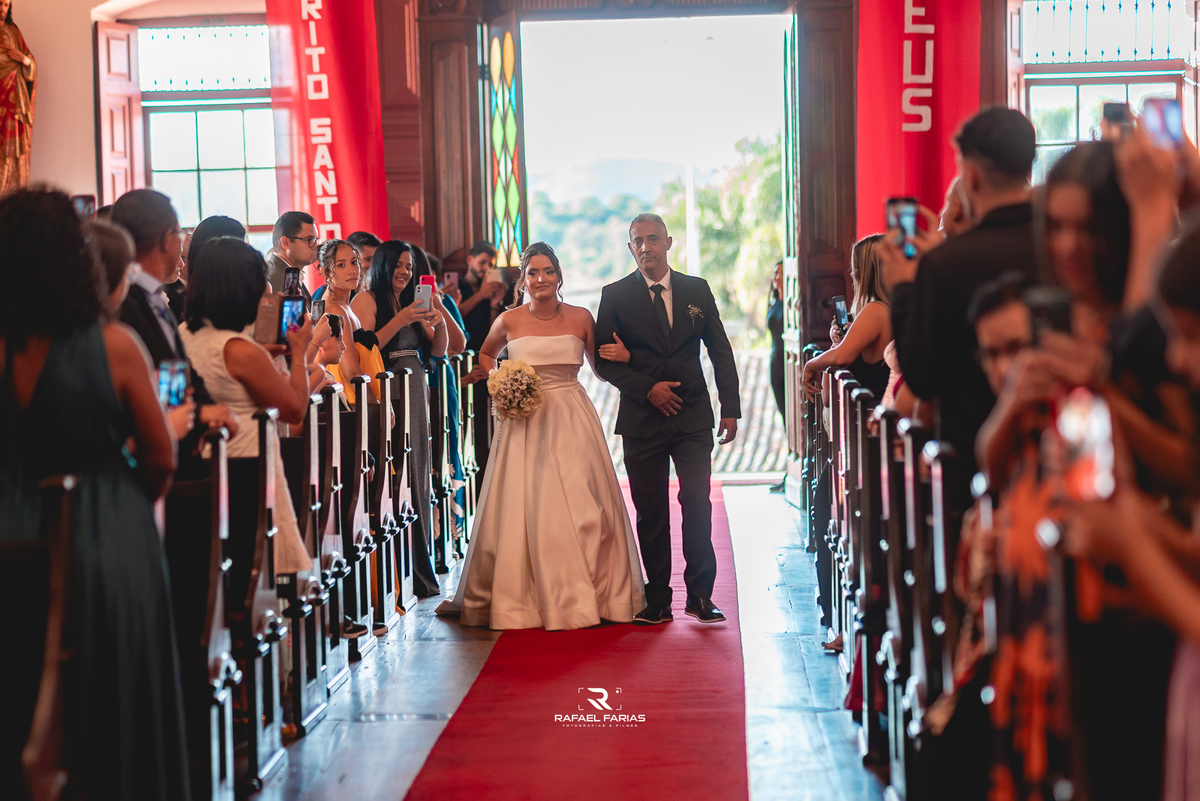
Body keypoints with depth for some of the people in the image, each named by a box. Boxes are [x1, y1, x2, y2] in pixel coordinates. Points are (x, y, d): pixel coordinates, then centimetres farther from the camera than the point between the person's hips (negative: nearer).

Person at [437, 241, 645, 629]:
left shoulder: (580, 318, 2)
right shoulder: (509, 321, 1)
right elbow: (486, 354, 21)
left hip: (572, 420, 0)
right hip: (525, 422, 0)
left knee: (580, 506, -2)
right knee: (522, 507, 0)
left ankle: (590, 594, 9)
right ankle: (523, 598, 12)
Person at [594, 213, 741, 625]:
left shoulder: (697, 290, 7)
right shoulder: (615, 295, 2)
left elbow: (721, 352, 10)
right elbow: (603, 361, 0)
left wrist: (730, 408, 3)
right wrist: (647, 388, -12)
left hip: (693, 416, 1)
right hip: (642, 420, 0)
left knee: (697, 502, -8)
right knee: (651, 512, 3)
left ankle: (700, 594, 3)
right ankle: (657, 599, 11)